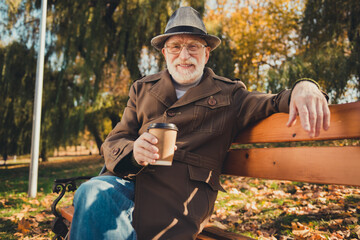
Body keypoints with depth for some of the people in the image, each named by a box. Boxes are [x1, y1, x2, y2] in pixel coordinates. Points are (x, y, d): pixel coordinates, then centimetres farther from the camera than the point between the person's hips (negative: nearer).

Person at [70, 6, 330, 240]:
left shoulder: (228, 95, 14)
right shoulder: (142, 89, 18)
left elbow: (273, 104, 3)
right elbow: (112, 143, 12)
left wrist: (303, 87, -21)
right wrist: (133, 152, -14)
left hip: (181, 200, -2)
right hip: (130, 181, 3)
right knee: (93, 193, -31)